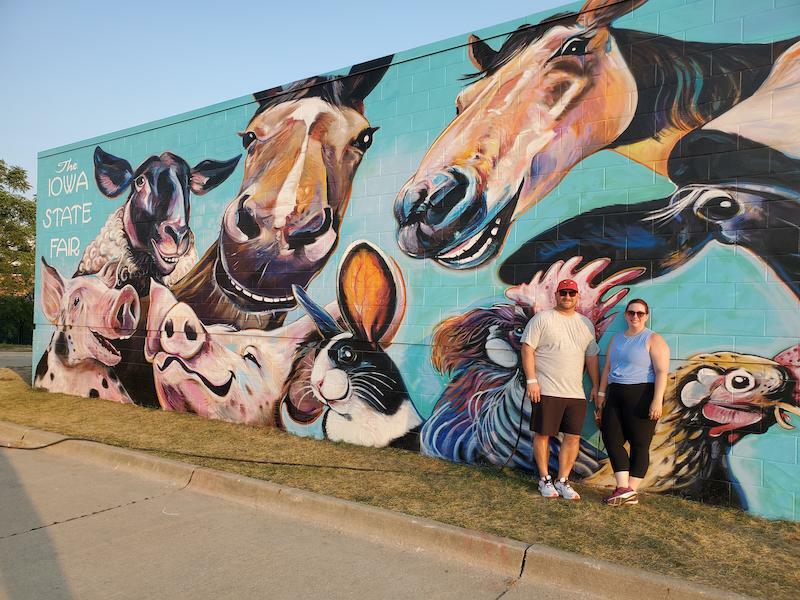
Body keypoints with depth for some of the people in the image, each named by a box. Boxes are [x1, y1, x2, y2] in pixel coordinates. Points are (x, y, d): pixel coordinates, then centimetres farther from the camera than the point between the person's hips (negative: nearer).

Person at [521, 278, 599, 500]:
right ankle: (545, 479, 18)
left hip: (576, 392, 5)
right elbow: (527, 349, -7)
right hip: (547, 390, -5)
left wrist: (596, 386, 15)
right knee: (543, 434, 3)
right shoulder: (542, 318, -2)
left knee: (573, 436, 5)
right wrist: (531, 380, -13)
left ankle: (562, 481, 18)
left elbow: (592, 356, 19)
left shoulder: (586, 324, 14)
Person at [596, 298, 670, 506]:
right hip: (616, 395, 7)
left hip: (642, 395, -7)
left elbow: (662, 372, -11)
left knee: (639, 443, 0)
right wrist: (602, 392, 14)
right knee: (611, 439, 0)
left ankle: (631, 491, 6)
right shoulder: (617, 339, 18)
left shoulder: (653, 339, -3)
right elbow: (607, 368, 20)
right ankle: (623, 489, 3)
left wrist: (657, 401, -18)